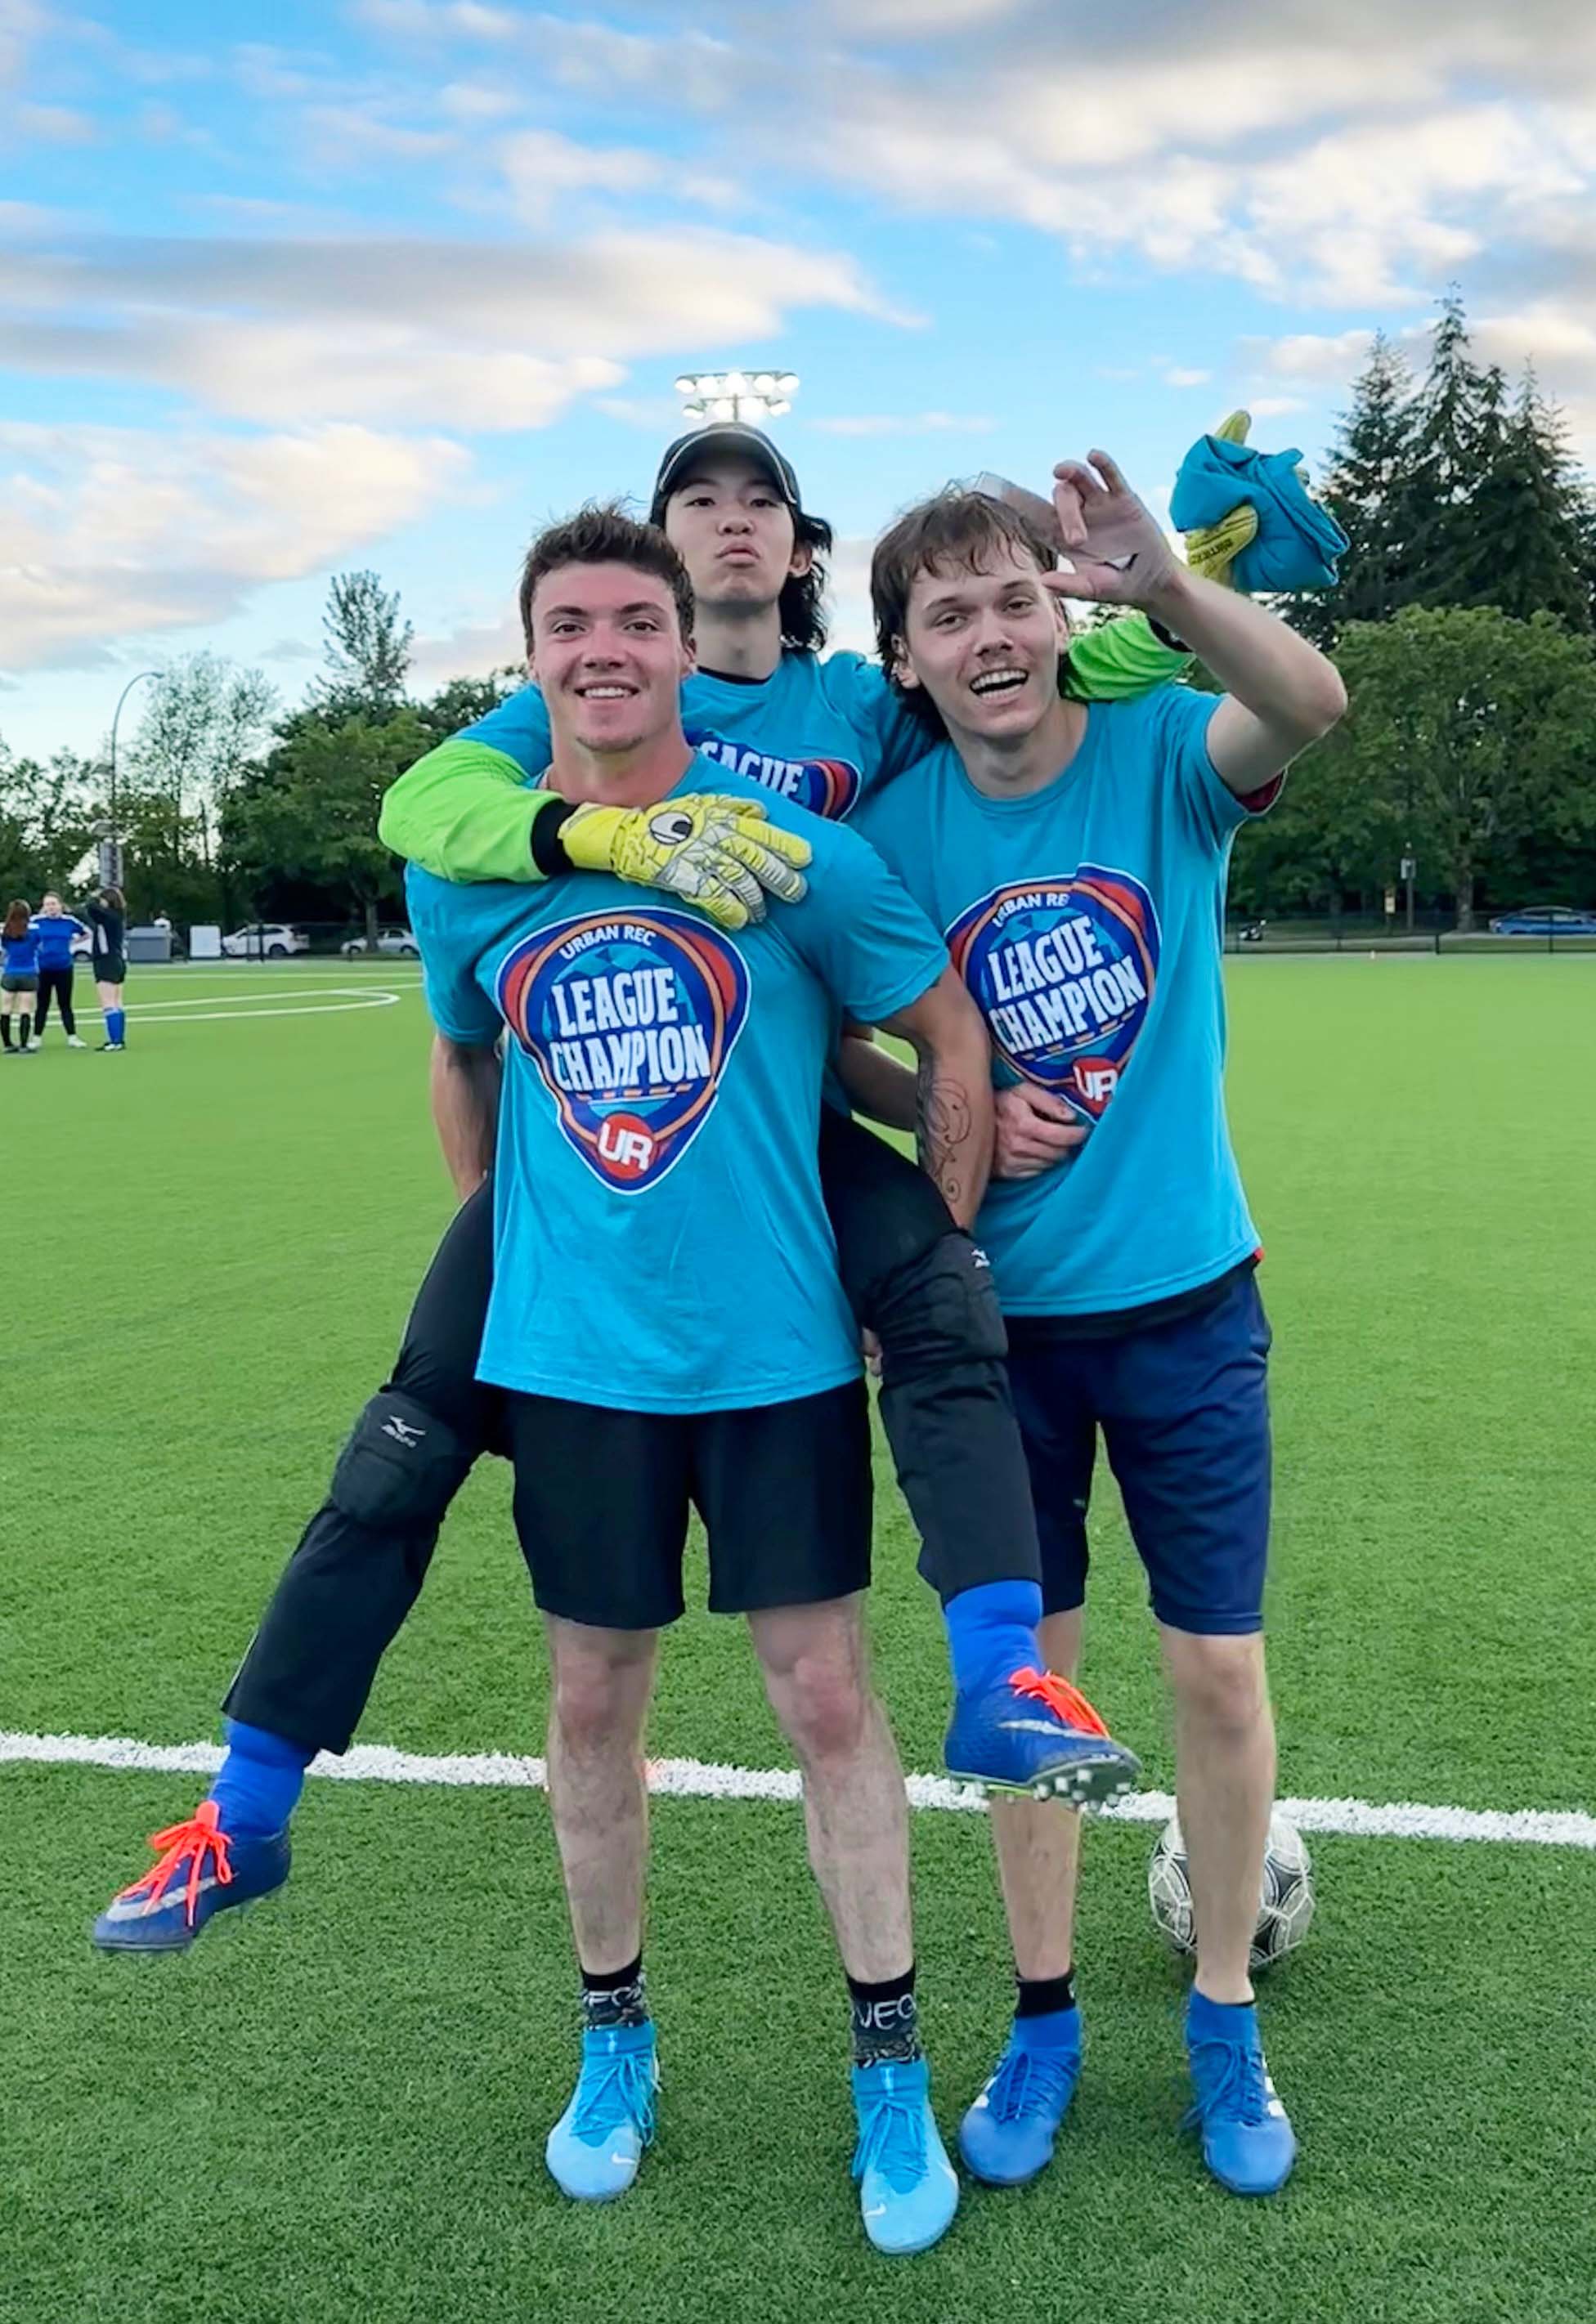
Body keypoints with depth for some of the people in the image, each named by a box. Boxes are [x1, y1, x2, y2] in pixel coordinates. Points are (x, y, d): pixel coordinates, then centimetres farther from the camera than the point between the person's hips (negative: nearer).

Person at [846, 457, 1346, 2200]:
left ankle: (1224, 2023, 28)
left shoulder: (1162, 754, -10)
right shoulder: (896, 826, -6)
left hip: (1186, 1296, -1)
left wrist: (1167, 585, -50)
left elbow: (1313, 704, -33)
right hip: (1001, 1309, 1)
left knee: (1218, 1666, 5)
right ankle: (1043, 2021, 30)